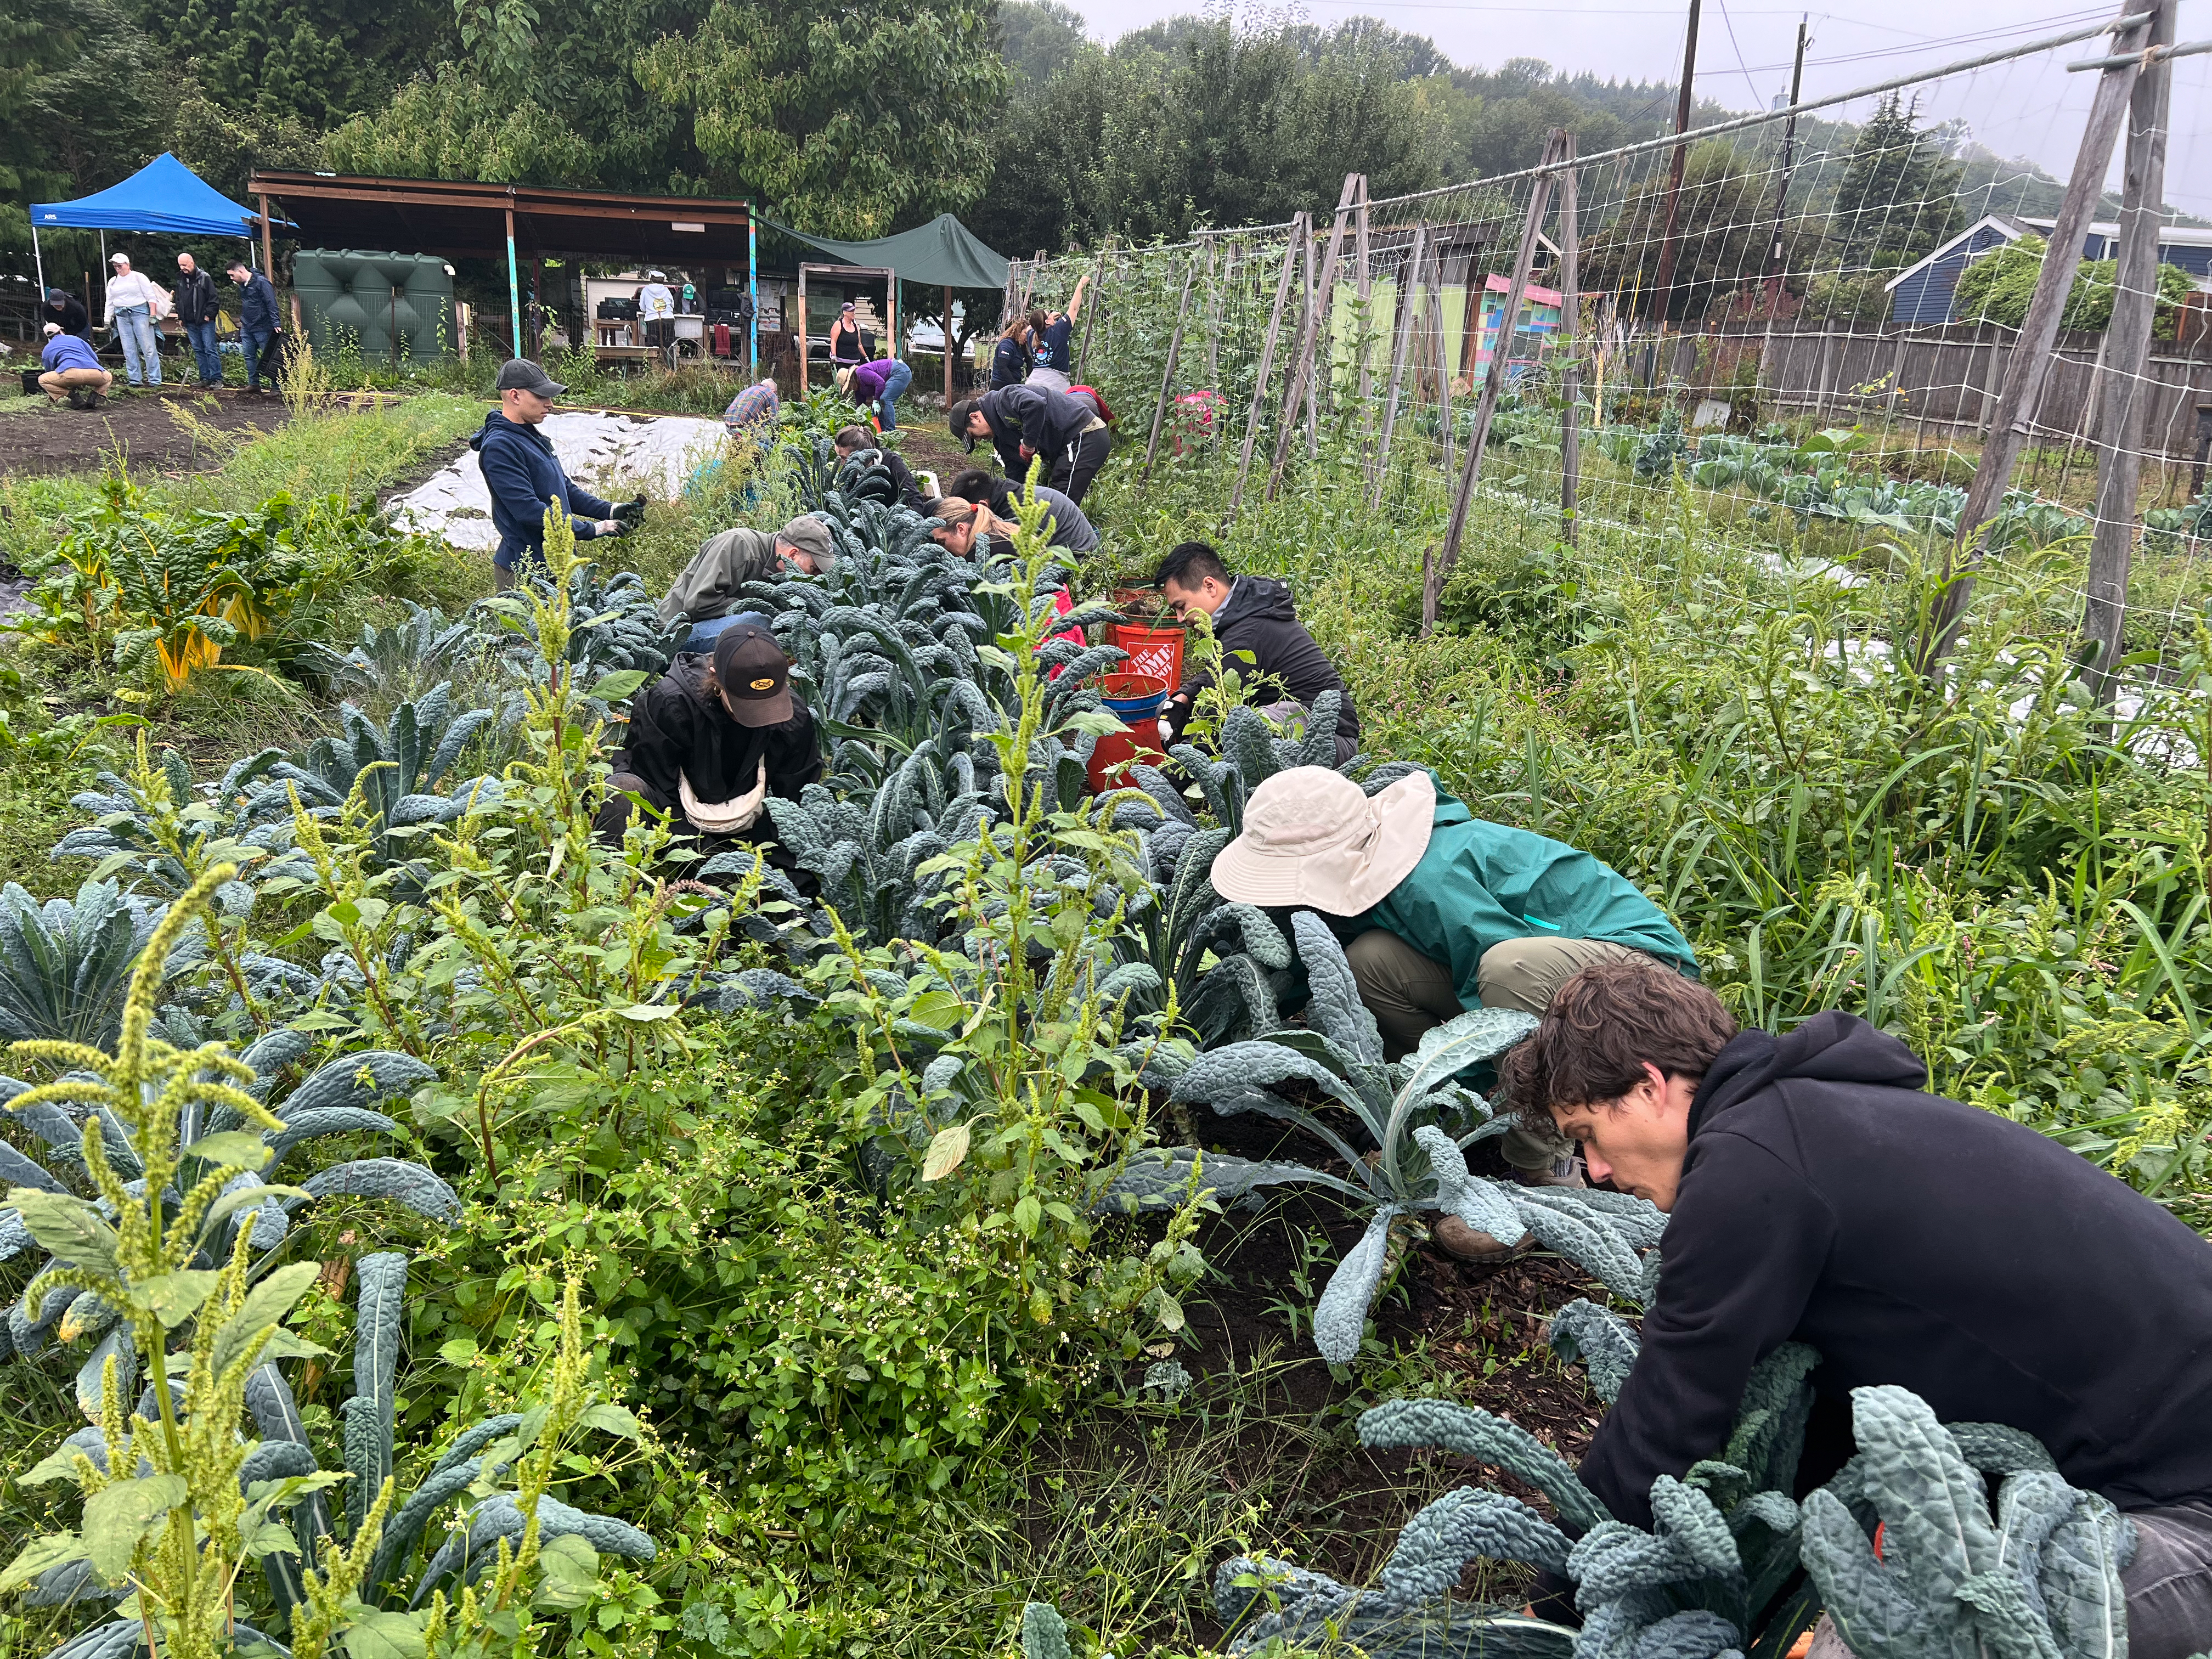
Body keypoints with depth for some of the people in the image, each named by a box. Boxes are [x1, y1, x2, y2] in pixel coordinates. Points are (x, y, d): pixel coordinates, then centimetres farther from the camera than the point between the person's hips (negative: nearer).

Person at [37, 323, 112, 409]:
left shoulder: (46, 350, 27)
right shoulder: (76, 339, 32)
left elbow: (50, 371, 33)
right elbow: (96, 360, 32)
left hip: (71, 373, -2)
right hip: (95, 373, 2)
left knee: (42, 380, 17)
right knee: (108, 377, 34)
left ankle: (73, 396, -2)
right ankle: (94, 395, 4)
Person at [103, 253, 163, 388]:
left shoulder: (138, 277, 2)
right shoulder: (112, 282, 17)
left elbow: (151, 296, -2)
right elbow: (109, 303, 20)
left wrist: (153, 315, -11)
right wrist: (107, 321, 14)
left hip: (140, 312, -5)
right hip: (122, 316, 5)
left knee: (148, 347, -8)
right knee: (129, 350, 2)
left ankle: (155, 380, -7)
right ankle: (135, 379, 6)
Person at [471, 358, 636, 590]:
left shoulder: (533, 436, 13)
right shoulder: (499, 447, -18)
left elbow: (565, 488, 19)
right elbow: (528, 510, -25)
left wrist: (610, 511, 5)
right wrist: (593, 529, -22)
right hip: (524, 571, -9)